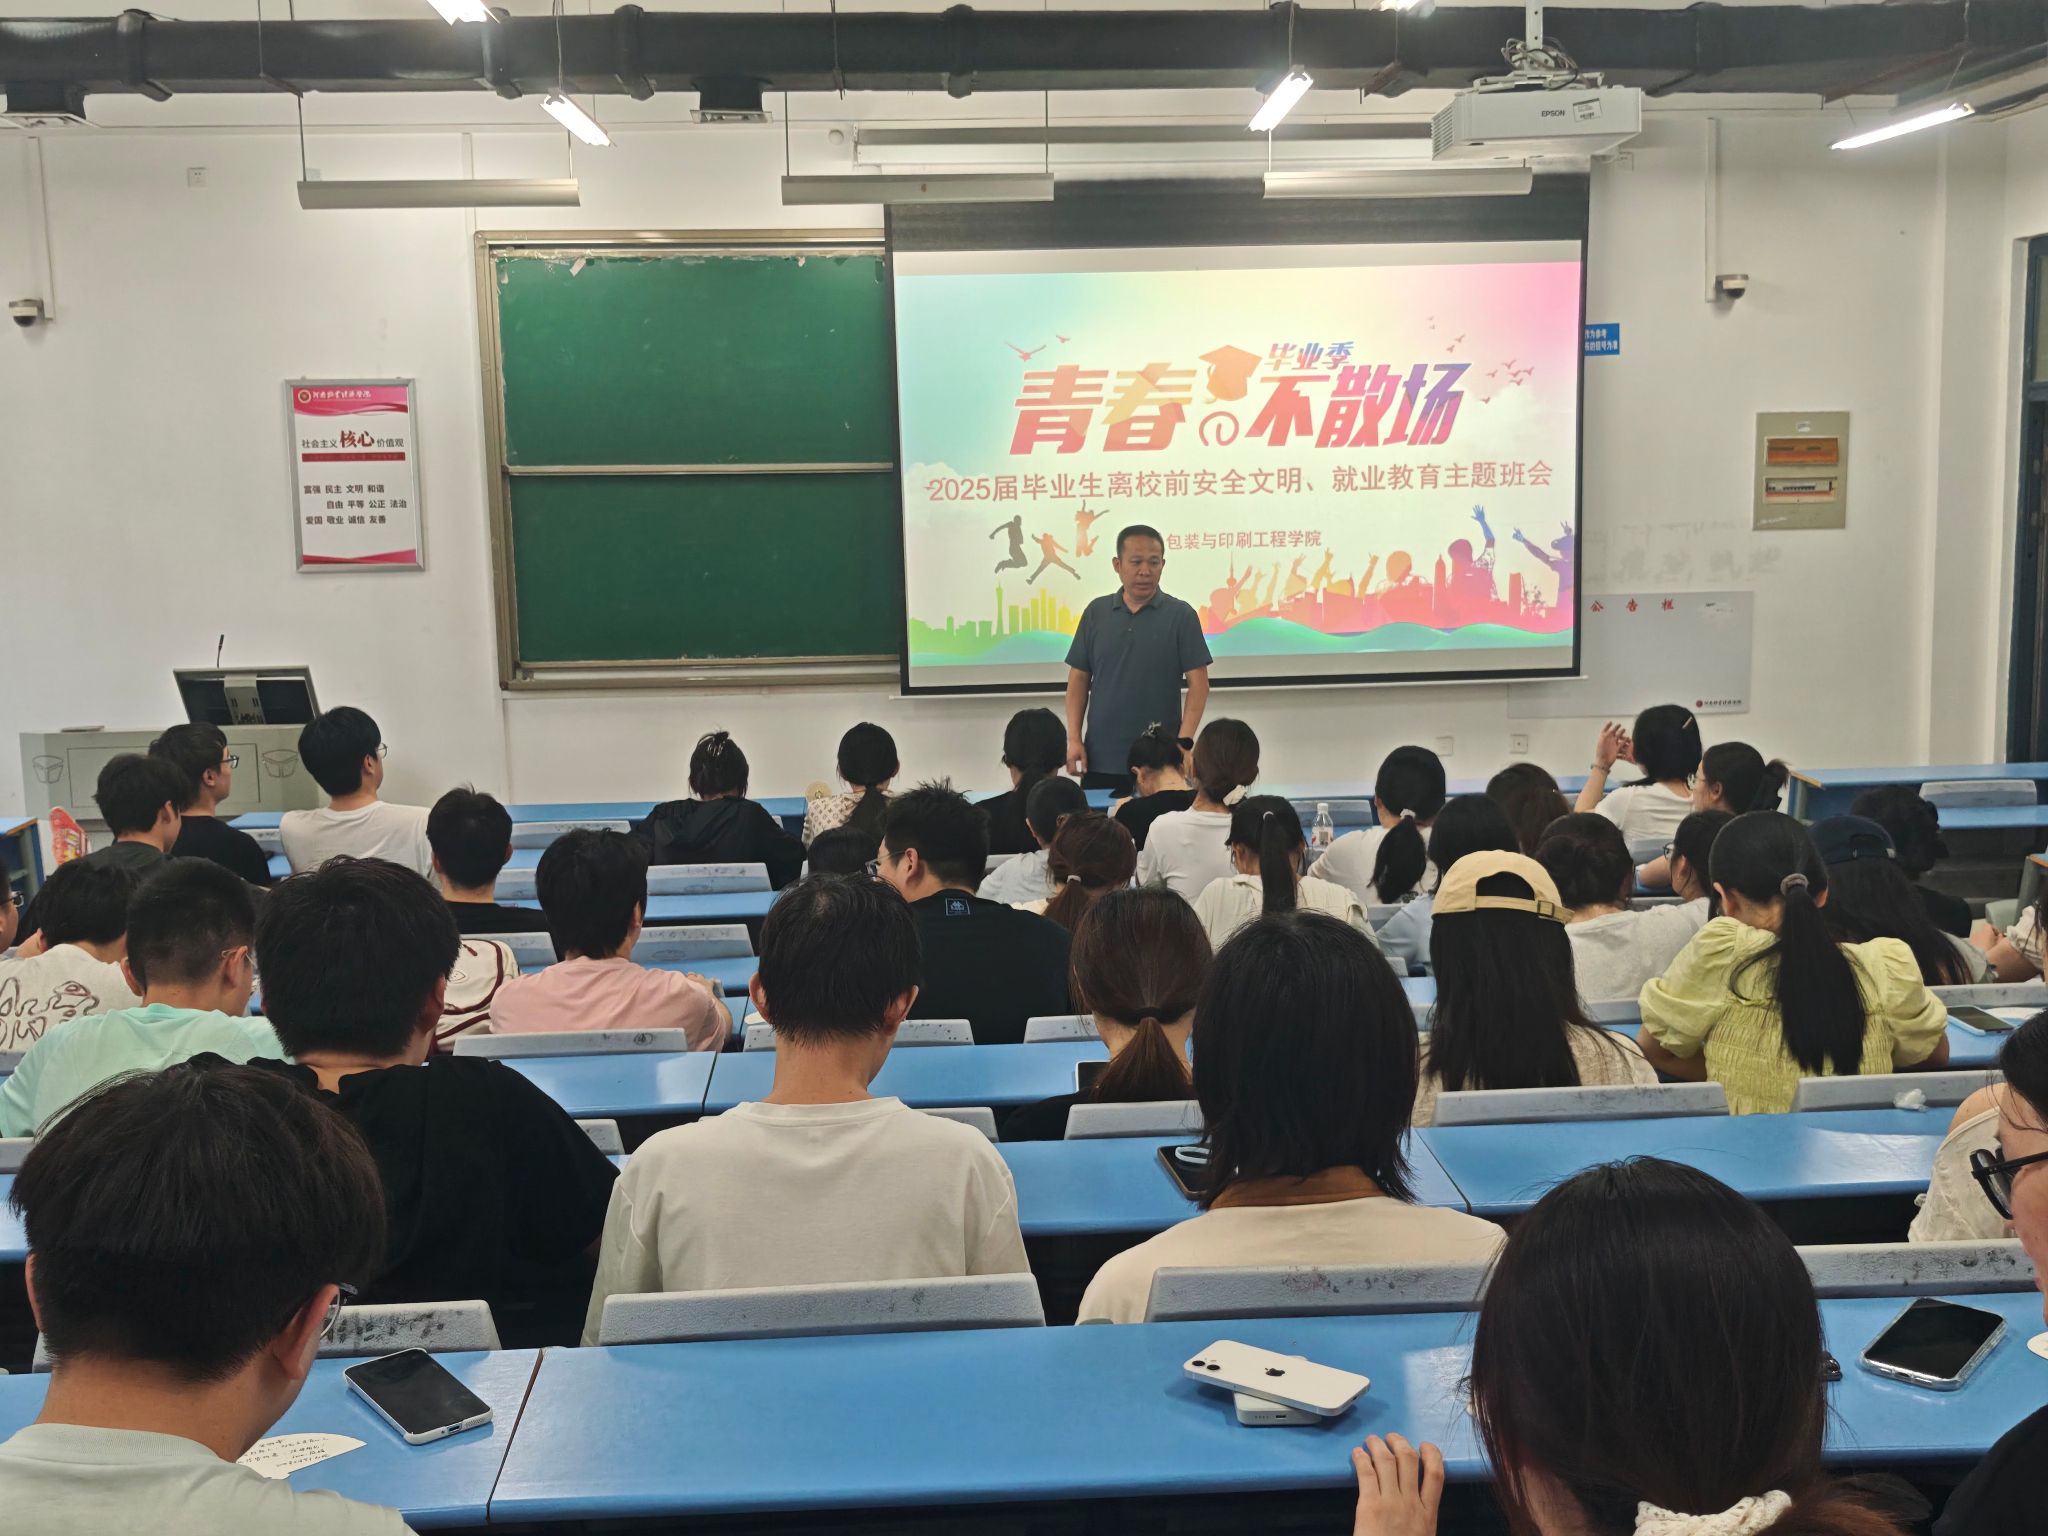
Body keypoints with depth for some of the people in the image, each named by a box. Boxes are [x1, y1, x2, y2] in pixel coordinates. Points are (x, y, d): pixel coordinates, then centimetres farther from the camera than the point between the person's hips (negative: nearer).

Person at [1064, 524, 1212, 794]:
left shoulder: (1180, 615, -1)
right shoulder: (1096, 612, 7)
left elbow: (1198, 684, -3)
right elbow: (1079, 679, 10)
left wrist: (1183, 743, -12)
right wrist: (1074, 739, 0)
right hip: (1099, 760, 3)